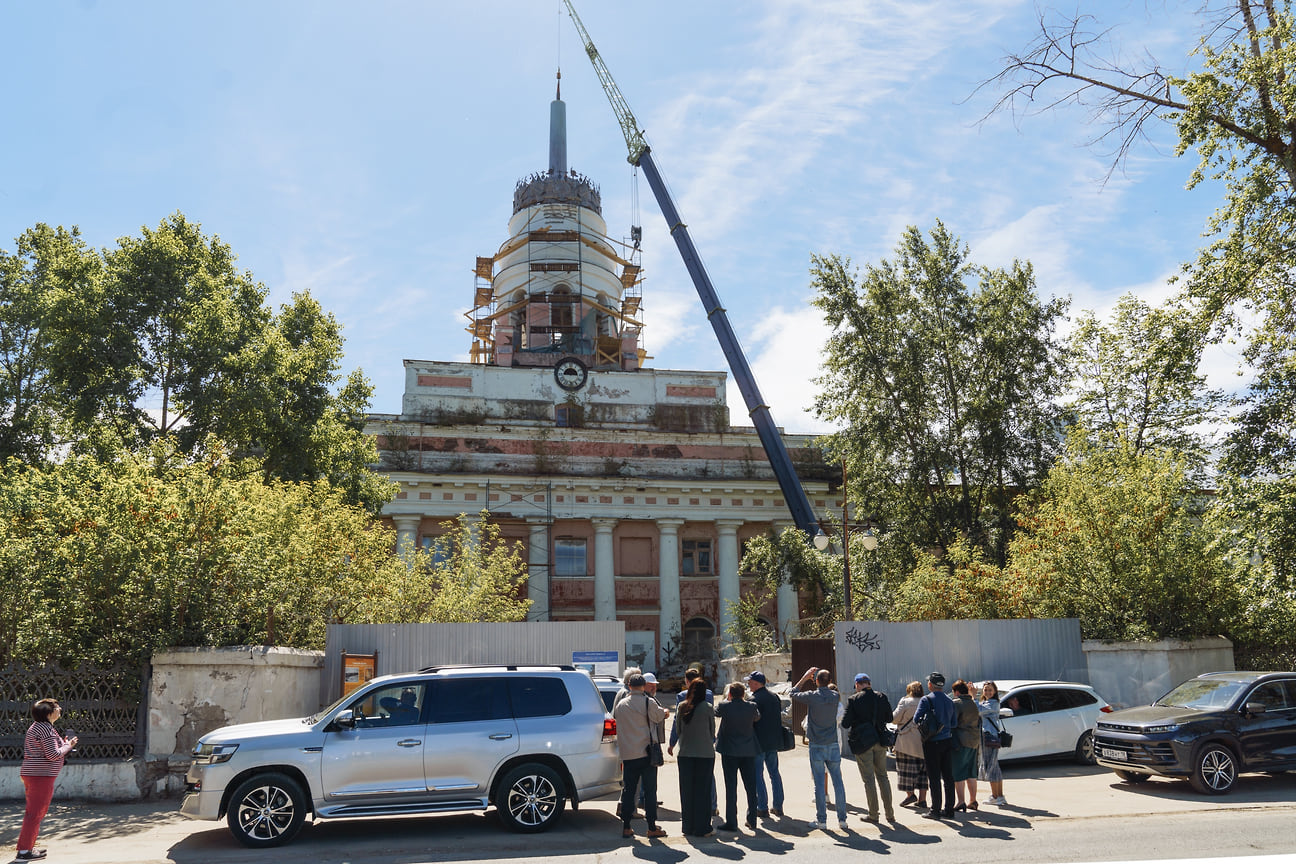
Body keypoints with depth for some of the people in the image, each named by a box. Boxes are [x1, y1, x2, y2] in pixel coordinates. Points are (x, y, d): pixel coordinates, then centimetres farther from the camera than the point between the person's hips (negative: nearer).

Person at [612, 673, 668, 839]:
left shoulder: (620, 705, 3)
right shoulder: (649, 703, -9)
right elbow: (660, 716, 5)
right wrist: (664, 711, 27)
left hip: (627, 755, 4)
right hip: (646, 752, -4)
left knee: (628, 790, 10)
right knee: (650, 790, 2)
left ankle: (626, 827, 12)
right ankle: (652, 827, 4)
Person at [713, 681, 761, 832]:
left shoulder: (725, 706, -12)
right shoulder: (751, 706, -5)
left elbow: (716, 712, 10)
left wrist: (726, 699, 21)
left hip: (729, 751, -3)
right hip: (749, 751, 3)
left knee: (731, 787, 2)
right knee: (751, 786, 12)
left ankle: (731, 822, 2)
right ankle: (752, 820, 19)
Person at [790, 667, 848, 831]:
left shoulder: (812, 696, -10)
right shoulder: (835, 697, -1)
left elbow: (794, 694, 7)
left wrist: (805, 677, 13)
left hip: (816, 746, -3)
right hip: (833, 745, 3)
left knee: (819, 783, 1)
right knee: (838, 781, 7)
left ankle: (821, 819, 5)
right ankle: (842, 819, 9)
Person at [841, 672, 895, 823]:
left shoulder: (853, 699, -11)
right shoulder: (882, 697, 0)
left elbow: (846, 723, -12)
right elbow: (889, 718, 8)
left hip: (862, 742, -4)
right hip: (880, 741, 4)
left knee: (868, 778, 4)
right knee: (882, 776, 15)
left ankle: (873, 814, 8)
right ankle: (889, 812, 17)